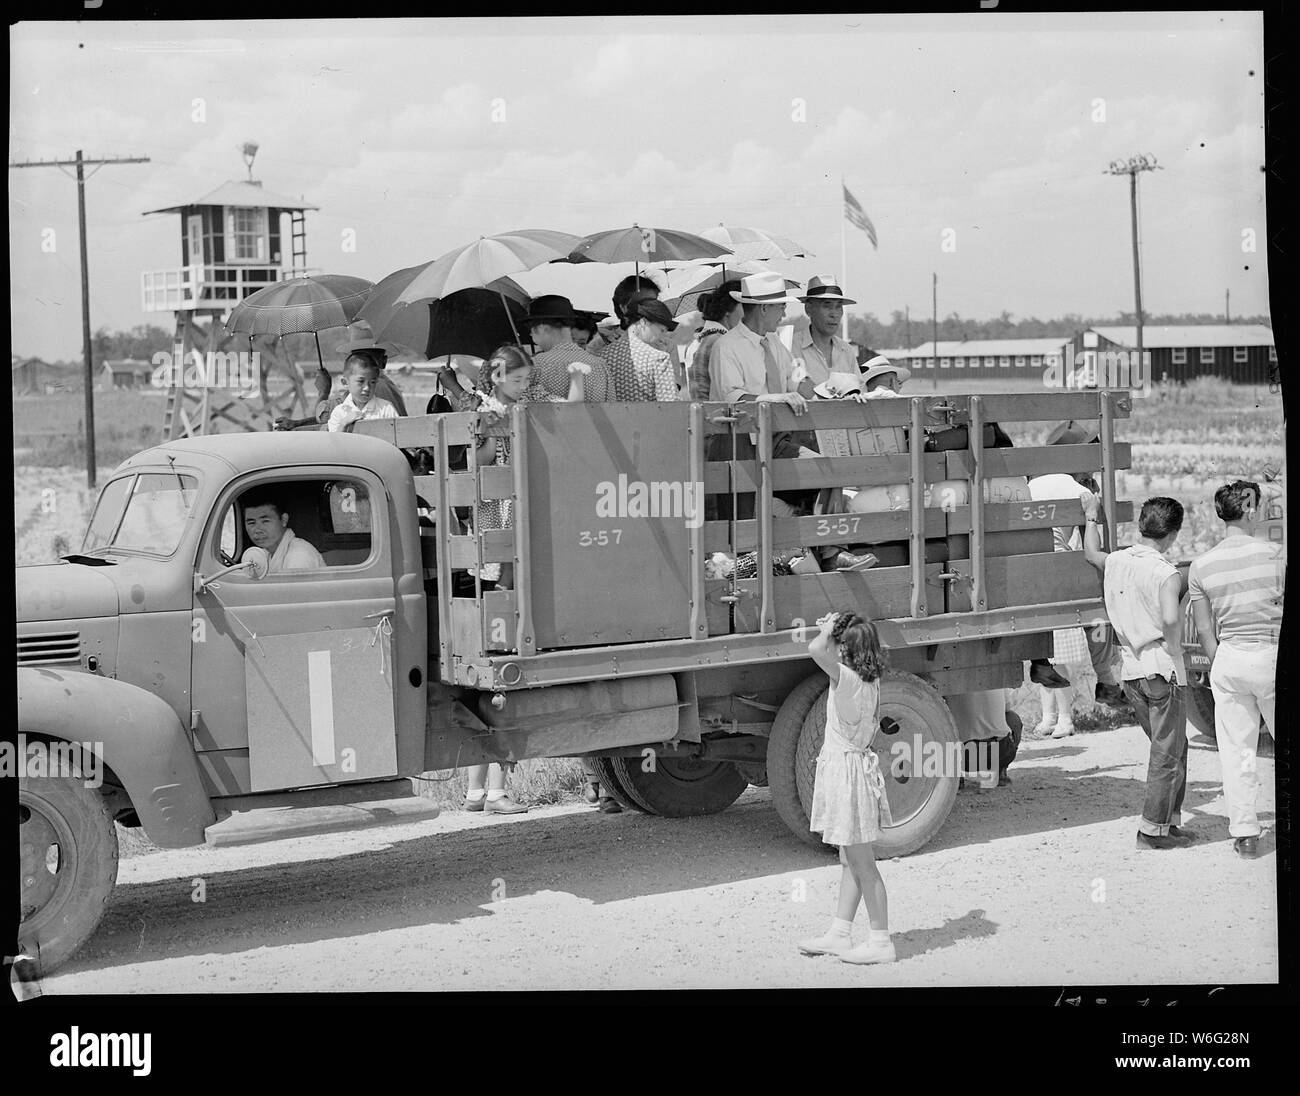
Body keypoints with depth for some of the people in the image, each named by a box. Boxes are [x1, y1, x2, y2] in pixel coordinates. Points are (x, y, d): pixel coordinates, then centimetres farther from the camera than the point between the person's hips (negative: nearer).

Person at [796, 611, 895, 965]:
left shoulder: (847, 678, -21)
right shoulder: (869, 681, 4)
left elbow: (816, 650, -38)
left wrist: (827, 630, -19)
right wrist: (832, 629, 12)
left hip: (846, 769, -9)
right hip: (855, 766, 9)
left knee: (861, 863, -1)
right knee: (851, 861, 15)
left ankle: (880, 941, 5)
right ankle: (839, 934, 24)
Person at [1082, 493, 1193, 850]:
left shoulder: (1115, 561, 5)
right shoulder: (1166, 574, -15)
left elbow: (1091, 553, 28)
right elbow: (1171, 619, -30)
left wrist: (1091, 516, 41)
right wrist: (1175, 651, -14)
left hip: (1129, 667, 7)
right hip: (1161, 668, -7)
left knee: (1168, 747, 19)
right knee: (1168, 752, 3)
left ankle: (1171, 818, 22)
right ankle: (1153, 828, 5)